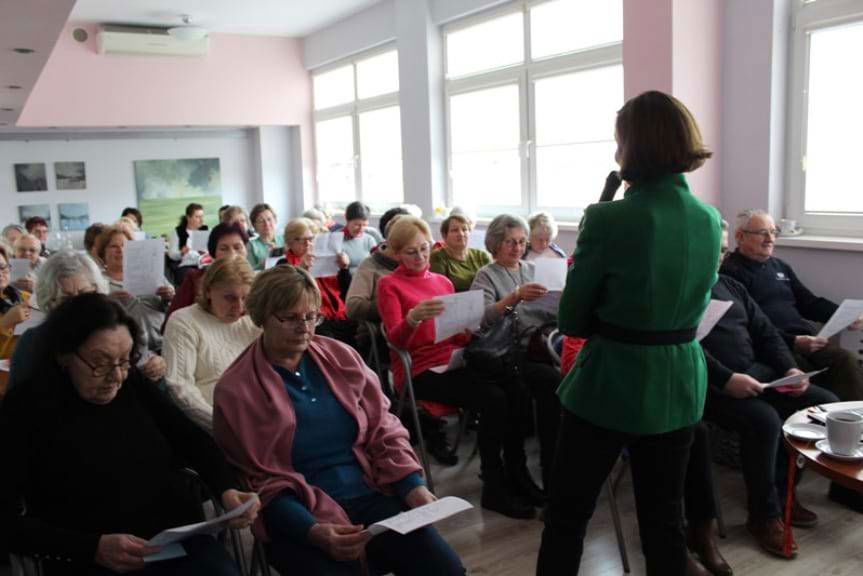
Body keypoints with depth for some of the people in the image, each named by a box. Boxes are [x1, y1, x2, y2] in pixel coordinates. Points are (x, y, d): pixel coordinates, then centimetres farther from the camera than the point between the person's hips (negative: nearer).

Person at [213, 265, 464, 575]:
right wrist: (313, 531, -19)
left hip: (370, 495, 3)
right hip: (299, 517, -3)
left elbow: (382, 430, 9)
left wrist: (414, 486, -7)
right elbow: (262, 481, -4)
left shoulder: (341, 357, 7)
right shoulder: (235, 390, -2)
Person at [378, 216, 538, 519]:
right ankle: (494, 488, -12)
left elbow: (458, 339, 16)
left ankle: (517, 477, -8)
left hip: (452, 362, 5)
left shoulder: (443, 281, 17)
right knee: (493, 399, -26)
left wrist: (466, 330, -8)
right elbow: (395, 339, -11)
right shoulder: (389, 285, 3)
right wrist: (414, 317, -31)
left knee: (513, 389, -22)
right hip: (419, 371, -5)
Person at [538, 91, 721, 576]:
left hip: (610, 386, -5)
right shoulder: (711, 220, 0)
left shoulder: (609, 219, -18)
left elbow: (571, 321, -9)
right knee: (665, 518, 18)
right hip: (680, 386, 6)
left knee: (568, 515, 11)